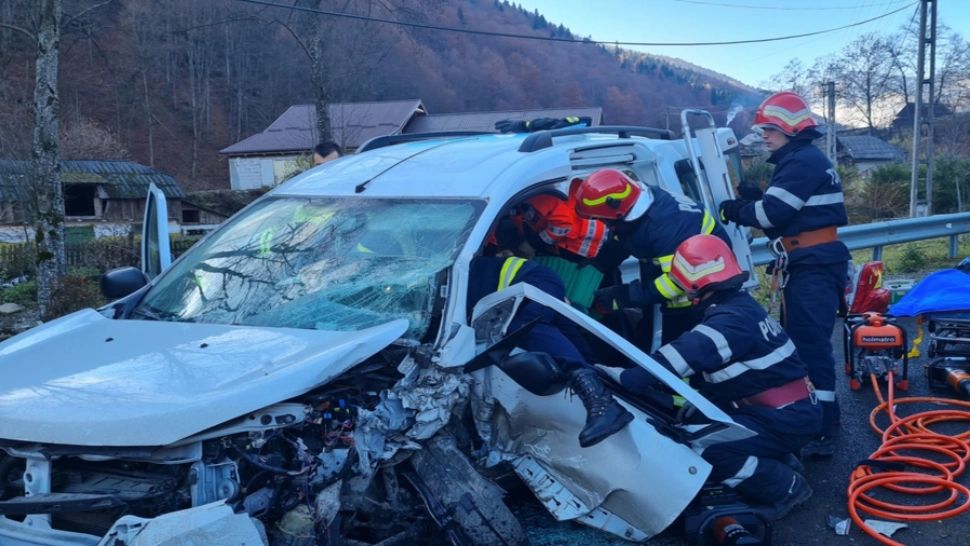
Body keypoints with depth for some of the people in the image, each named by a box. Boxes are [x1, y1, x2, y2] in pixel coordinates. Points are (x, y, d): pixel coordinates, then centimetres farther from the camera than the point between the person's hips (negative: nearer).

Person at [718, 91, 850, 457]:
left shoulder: (804, 161, -14)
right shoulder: (798, 161, 20)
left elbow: (772, 213, -19)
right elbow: (784, 212, 18)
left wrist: (737, 210, -3)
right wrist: (754, 198, 3)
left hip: (814, 267, -11)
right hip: (806, 266, 11)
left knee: (811, 345, -12)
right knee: (797, 340, 18)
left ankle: (822, 432, -12)